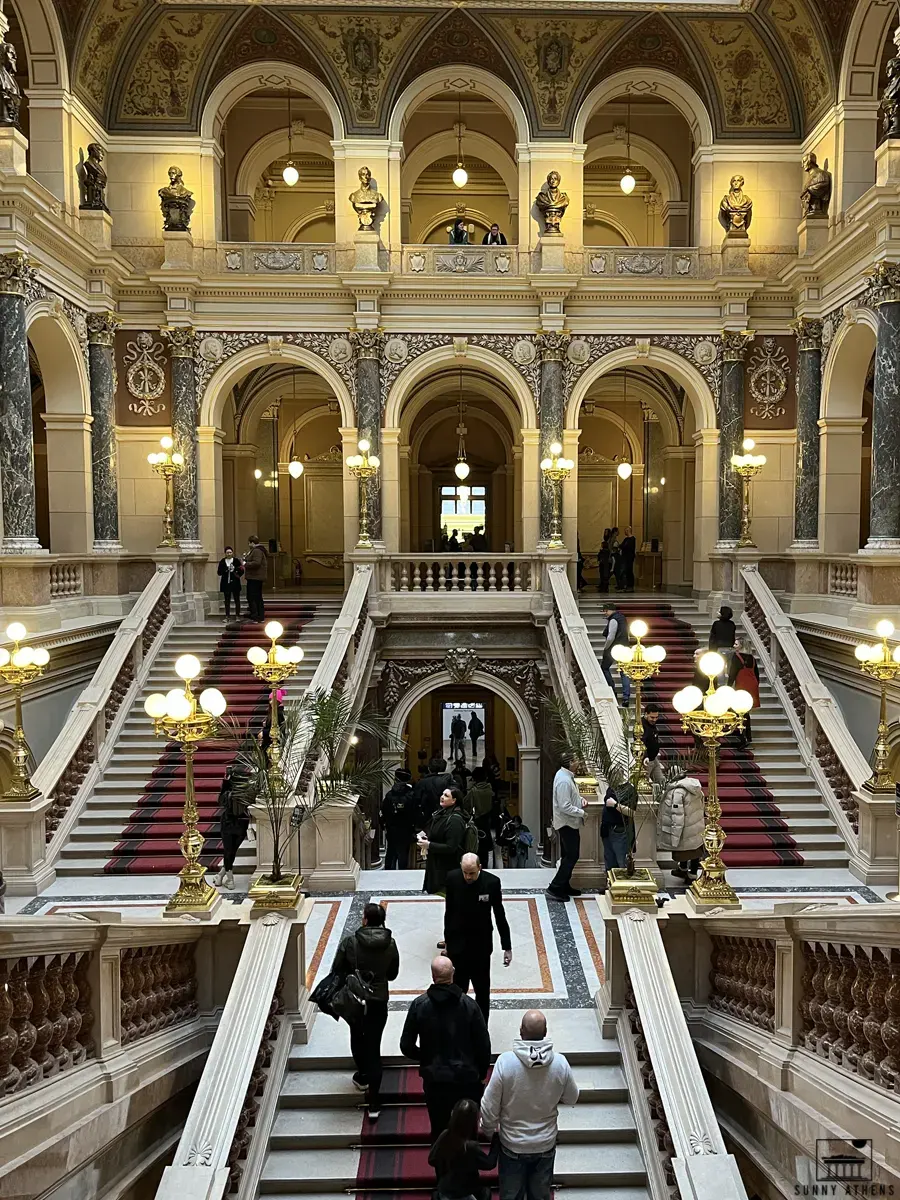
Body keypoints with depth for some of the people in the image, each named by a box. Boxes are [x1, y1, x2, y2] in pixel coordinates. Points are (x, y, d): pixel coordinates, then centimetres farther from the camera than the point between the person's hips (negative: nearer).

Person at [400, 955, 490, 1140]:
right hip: (467, 1078, -1)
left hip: (434, 1080, 1)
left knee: (439, 1130, 19)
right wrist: (481, 1074, 9)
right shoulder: (469, 1005, -13)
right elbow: (484, 1046, -8)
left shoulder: (419, 1005, -11)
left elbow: (406, 1047, -4)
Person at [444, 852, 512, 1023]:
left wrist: (507, 946, -2)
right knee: (457, 991, 6)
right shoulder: (452, 878, -13)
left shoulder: (491, 882, -16)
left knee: (482, 990, 12)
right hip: (457, 945, 0)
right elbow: (449, 912, 0)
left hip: (481, 946, 0)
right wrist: (447, 940, 8)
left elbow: (500, 915, -6)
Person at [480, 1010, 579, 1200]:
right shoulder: (560, 1063, -20)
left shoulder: (505, 1061, -26)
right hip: (545, 1145, 2)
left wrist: (487, 1129, 3)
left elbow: (489, 1105, -16)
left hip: (512, 1145, -1)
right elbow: (572, 1098, -2)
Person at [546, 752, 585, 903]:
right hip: (568, 823, -10)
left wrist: (581, 798, 3)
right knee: (572, 856, -6)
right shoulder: (564, 781, -26)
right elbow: (565, 807, -27)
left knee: (568, 855, 17)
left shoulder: (566, 775, 6)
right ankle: (555, 888, -3)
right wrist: (582, 813, -18)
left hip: (568, 823, 10)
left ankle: (564, 886, 27)